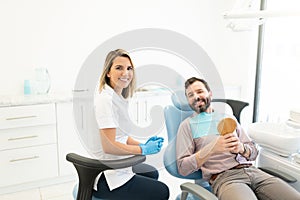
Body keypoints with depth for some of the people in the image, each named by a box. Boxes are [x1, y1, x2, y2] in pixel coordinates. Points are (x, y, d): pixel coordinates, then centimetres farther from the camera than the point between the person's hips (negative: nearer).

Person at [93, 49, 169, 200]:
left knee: (152, 173, 30)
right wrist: (143, 150, -16)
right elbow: (108, 146, -25)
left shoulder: (118, 97, 8)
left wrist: (142, 144, -2)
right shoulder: (106, 99, -22)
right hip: (105, 177, -10)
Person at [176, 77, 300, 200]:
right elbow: (183, 168, -3)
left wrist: (241, 148, -7)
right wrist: (212, 148, -16)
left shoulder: (229, 118, 20)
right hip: (222, 177, -5)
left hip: (251, 171, 5)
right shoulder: (187, 125, 7)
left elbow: (254, 152, 18)